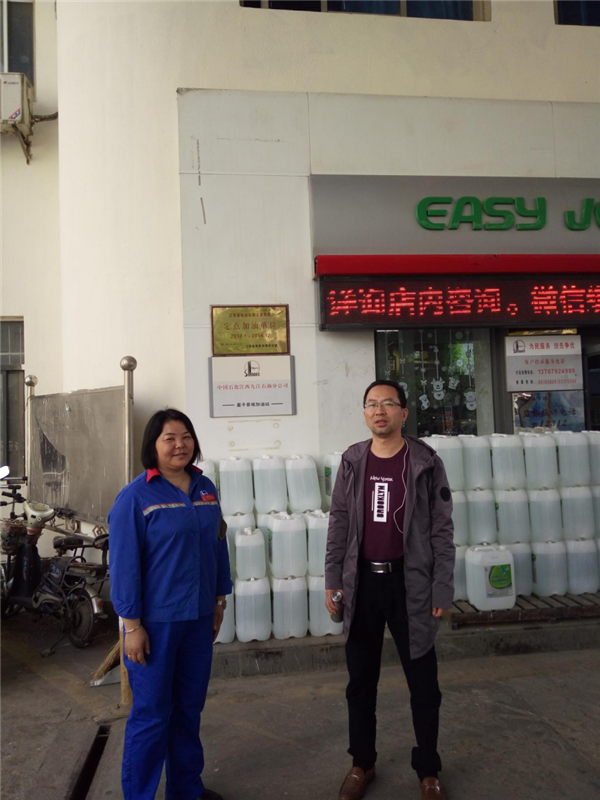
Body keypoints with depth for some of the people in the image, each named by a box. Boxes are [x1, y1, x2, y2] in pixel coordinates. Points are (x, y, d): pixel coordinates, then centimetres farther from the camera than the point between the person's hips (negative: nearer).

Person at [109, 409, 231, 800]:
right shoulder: (136, 496, -12)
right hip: (156, 621, -5)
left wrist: (219, 600, 12)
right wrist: (131, 624, -12)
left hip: (198, 618, 5)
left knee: (190, 707, 17)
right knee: (152, 713, 7)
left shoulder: (205, 488, 4)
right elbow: (124, 563, -12)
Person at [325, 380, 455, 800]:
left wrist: (442, 589, -7)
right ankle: (362, 763, 33)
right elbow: (339, 523, 6)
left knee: (423, 684, 9)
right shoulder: (352, 462, 1)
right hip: (363, 581, 3)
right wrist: (333, 578, 3)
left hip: (410, 582, -2)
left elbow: (442, 530, -5)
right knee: (361, 682, 14)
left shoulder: (427, 463, -6)